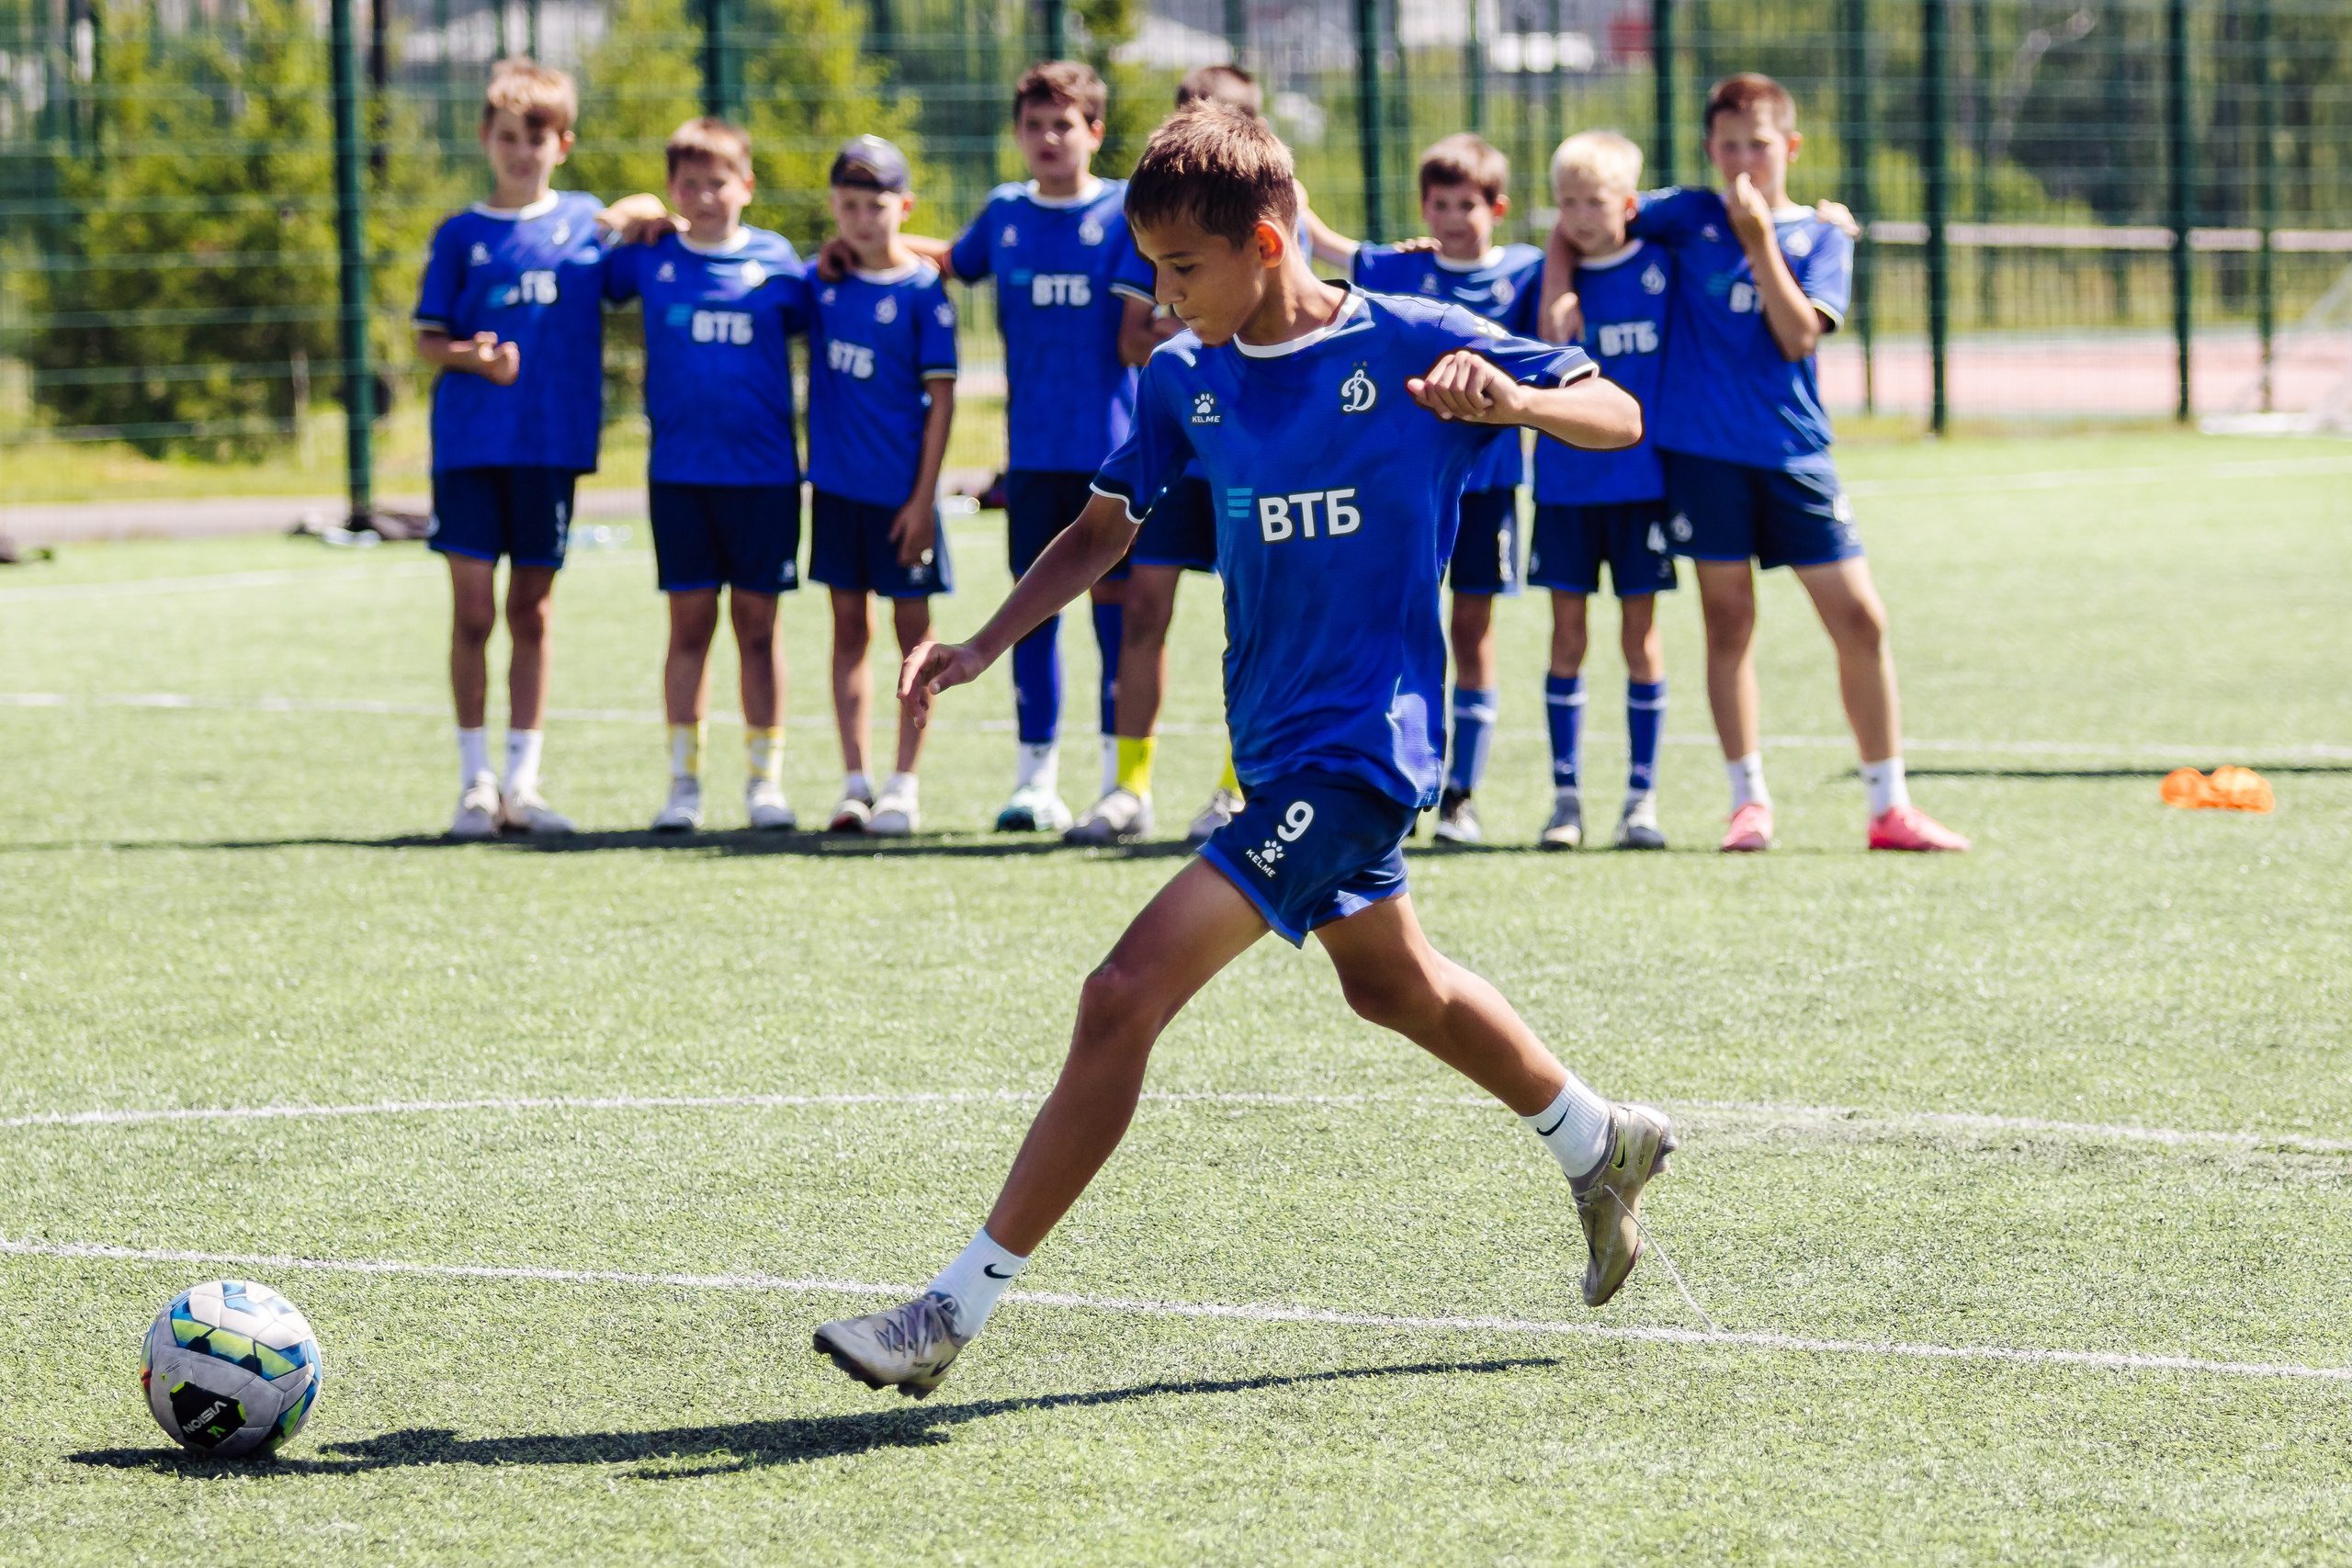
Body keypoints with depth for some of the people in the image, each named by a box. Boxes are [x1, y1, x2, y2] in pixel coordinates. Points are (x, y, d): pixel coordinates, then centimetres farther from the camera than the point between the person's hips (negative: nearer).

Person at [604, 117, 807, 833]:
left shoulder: (776, 259, 3)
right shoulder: (649, 259, 4)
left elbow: (813, 330, 11)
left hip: (764, 473, 0)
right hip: (679, 472, 0)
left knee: (757, 624, 4)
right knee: (690, 623, 3)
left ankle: (765, 779, 10)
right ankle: (683, 781, 8)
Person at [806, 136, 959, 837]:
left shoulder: (922, 290, -9)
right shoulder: (822, 281, 4)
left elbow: (941, 397, -9)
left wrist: (924, 496, -13)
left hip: (900, 484, -4)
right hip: (836, 482, 4)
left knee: (912, 624, 3)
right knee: (849, 626, 8)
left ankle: (905, 785, 7)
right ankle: (854, 781, 11)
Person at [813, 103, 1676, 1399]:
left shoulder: (1412, 347, -13)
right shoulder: (1186, 379, 4)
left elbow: (1619, 415, -9)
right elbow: (1106, 526, 15)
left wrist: (1514, 400, -31)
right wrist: (982, 647, 0)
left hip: (1356, 748, -8)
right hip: (1277, 747, 8)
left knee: (1128, 992, -17)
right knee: (1392, 985, 27)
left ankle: (959, 1308, -17)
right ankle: (1603, 1148, 53)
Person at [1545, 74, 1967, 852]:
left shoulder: (1822, 236, 4)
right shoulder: (1689, 217, 5)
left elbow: (1798, 336, -10)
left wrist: (1760, 239, -15)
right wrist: (1557, 289, -5)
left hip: (1793, 452, 0)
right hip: (1702, 446, 0)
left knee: (1860, 620, -3)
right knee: (1728, 621, 4)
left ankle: (1891, 808, 6)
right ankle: (1750, 802, 13)